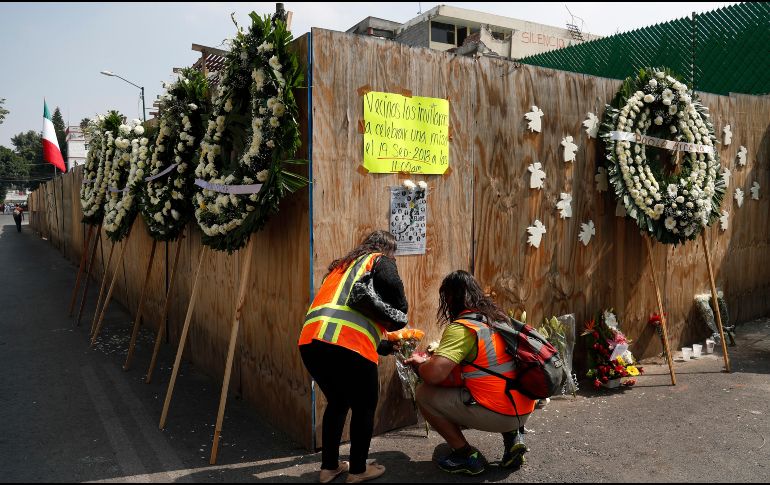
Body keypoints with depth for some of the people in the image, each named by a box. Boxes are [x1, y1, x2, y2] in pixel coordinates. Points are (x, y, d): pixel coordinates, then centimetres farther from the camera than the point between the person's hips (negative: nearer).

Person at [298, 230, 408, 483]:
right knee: (364, 406, 17)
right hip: (348, 345, -7)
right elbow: (397, 298, -3)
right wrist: (395, 323, 20)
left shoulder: (341, 266, 33)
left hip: (310, 341, 7)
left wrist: (385, 345, 39)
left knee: (337, 402, 28)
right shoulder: (380, 261, 12)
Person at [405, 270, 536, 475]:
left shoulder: (462, 327, -15)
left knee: (424, 394, -1)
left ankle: (467, 455, 6)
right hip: (524, 410, 8)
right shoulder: (498, 317, 10)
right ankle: (512, 435, 18)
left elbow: (434, 375, -24)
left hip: (497, 414, -8)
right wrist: (433, 358, 21)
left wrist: (421, 364, -1)